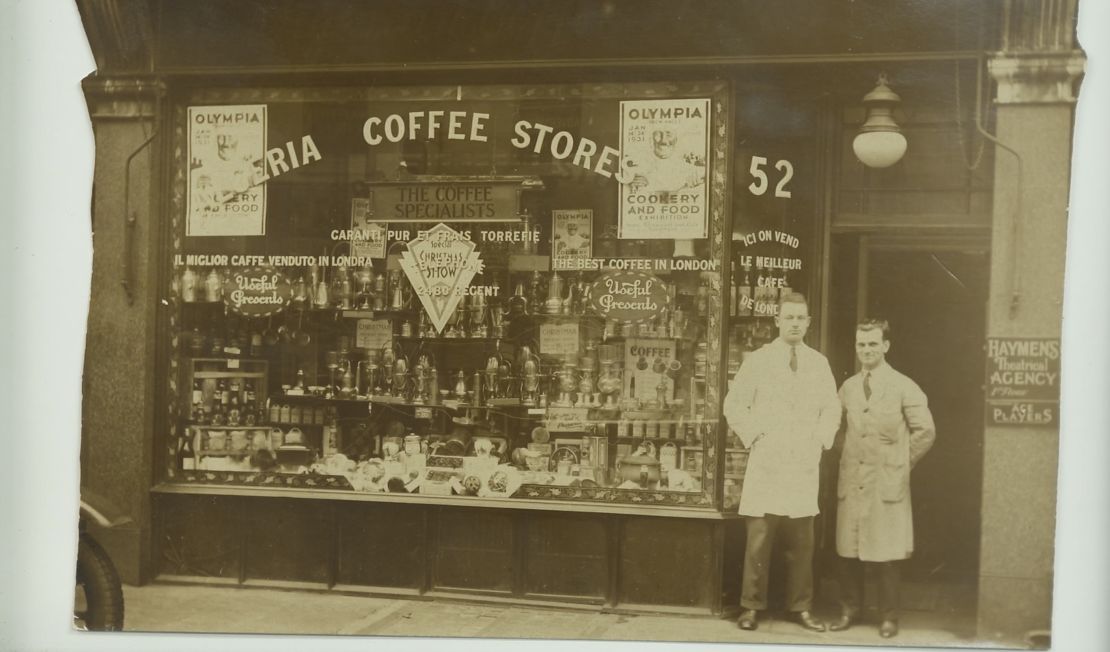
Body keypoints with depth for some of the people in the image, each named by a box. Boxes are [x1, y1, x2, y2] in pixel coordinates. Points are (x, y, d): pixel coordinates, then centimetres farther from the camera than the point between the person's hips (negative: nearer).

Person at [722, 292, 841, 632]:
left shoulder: (819, 363, 10)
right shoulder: (758, 360, 1)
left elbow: (832, 408, 16)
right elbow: (734, 405, 2)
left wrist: (822, 439, 3)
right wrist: (755, 436, -5)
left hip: (805, 464, 3)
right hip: (767, 462, -3)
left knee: (802, 542, 5)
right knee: (759, 539, -3)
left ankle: (800, 607, 15)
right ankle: (751, 607, 6)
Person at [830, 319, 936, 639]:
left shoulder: (903, 387, -5)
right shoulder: (848, 388, 8)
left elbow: (925, 432, -2)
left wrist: (901, 462, 2)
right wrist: (848, 459, 9)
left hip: (887, 483, -4)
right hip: (851, 481, 4)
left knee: (885, 555, 1)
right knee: (848, 552, 6)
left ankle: (889, 616, 14)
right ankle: (849, 609, 20)